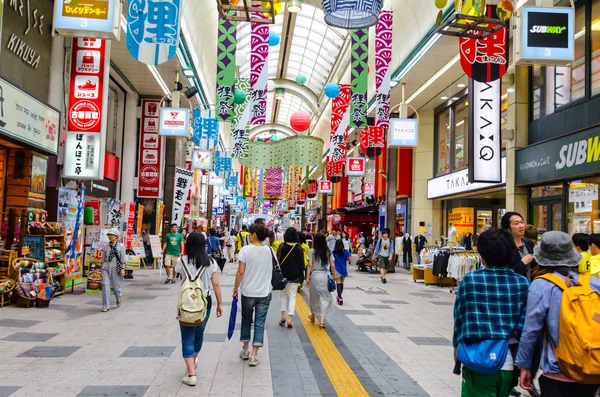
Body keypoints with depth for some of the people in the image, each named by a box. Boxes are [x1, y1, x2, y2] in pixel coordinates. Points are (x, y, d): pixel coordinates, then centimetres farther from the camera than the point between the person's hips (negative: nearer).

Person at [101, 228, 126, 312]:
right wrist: (102, 268, 12)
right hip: (106, 268, 2)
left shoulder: (121, 246, 1)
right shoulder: (106, 247, 9)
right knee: (105, 285, -9)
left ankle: (118, 299, 40)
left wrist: (123, 269, -8)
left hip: (116, 268, -2)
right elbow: (103, 259, 15)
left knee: (116, 286, 7)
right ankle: (105, 306, -4)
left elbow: (123, 259, -1)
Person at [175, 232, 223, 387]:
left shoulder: (182, 261, -9)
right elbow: (216, 284, -5)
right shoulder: (211, 262, -5)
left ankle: (191, 374, -5)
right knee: (199, 333, 23)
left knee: (187, 337, 3)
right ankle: (193, 360, 46)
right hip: (205, 301, 3)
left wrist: (184, 256, 16)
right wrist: (220, 303, 3)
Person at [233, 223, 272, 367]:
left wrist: (236, 288, -2)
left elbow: (240, 271, -13)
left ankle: (245, 350, 28)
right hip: (265, 292, 2)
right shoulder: (269, 250, 0)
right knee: (260, 323, 5)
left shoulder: (246, 250, -12)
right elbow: (272, 270, 9)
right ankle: (254, 355, 4)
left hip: (248, 291, -2)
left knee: (246, 320, 17)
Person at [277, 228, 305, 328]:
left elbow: (278, 260, -6)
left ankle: (283, 316, 10)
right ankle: (289, 319, -2)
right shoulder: (299, 247, -3)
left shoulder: (282, 246, -7)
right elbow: (302, 262, 1)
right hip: (295, 275, 0)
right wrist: (301, 276, 10)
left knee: (284, 295, 17)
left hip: (283, 274, 0)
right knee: (292, 297, 5)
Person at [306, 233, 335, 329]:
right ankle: (322, 320, -6)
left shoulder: (312, 251, -5)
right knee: (324, 297, 4)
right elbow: (332, 266, 2)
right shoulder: (328, 252, 3)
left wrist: (307, 278, -4)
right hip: (325, 276, 1)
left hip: (314, 275, -1)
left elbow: (310, 265, -8)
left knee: (314, 296, 17)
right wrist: (334, 276, 13)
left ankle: (313, 316, 37)